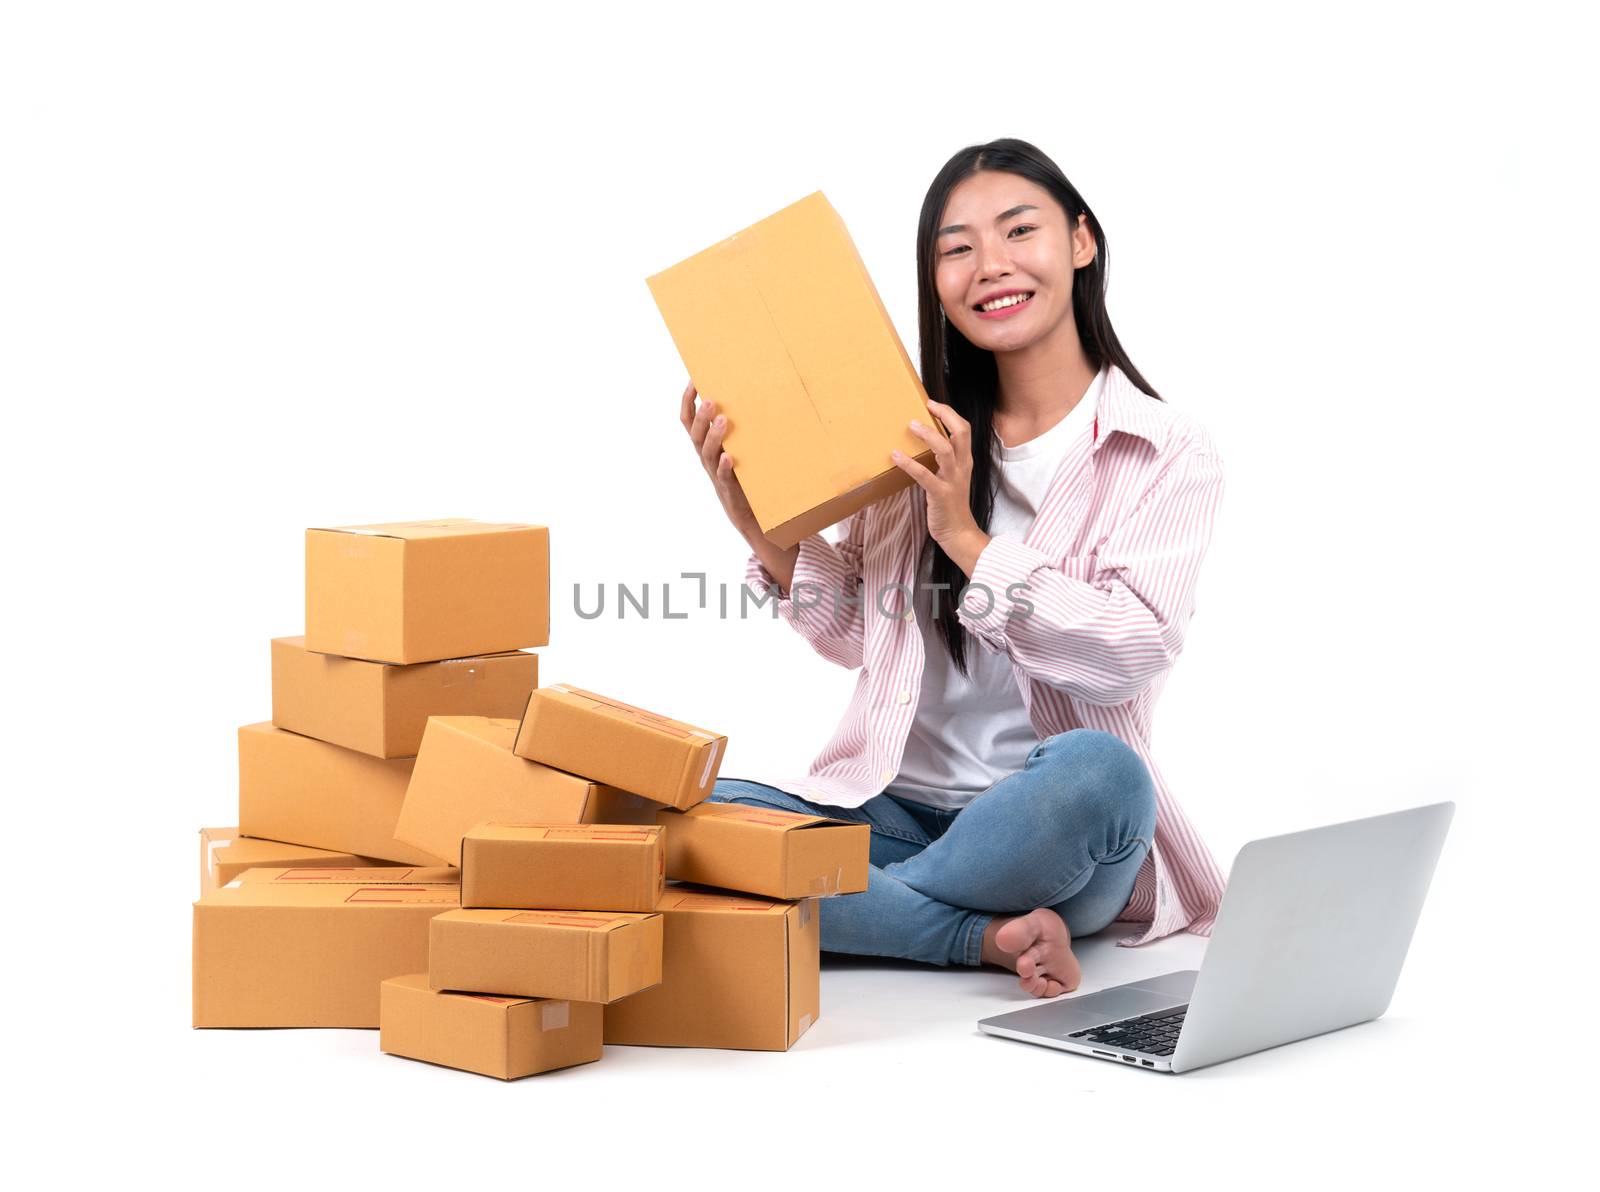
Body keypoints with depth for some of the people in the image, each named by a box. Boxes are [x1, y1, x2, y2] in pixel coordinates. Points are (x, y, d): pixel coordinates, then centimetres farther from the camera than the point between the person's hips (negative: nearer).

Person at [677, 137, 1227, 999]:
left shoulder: (1170, 454, 1)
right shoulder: (918, 440, 11)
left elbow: (1133, 652, -13)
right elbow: (855, 634, 13)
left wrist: (967, 539, -16)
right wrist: (759, 526, -2)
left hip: (1047, 831, -3)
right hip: (892, 809, 3)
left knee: (1099, 771, -39)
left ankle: (858, 910, -18)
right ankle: (991, 939, -24)